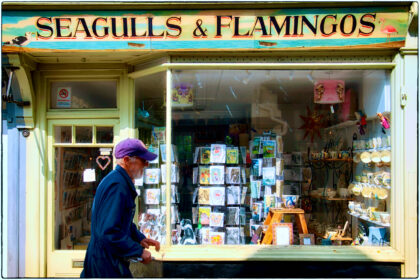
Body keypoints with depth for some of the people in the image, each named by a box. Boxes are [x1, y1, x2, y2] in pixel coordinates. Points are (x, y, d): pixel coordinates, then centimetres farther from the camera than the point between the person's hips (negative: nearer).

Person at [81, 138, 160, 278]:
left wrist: (140, 238, 9)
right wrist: (139, 252, -22)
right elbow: (110, 232, -29)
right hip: (107, 265, -10)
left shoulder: (122, 182, 11)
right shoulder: (117, 185, -23)